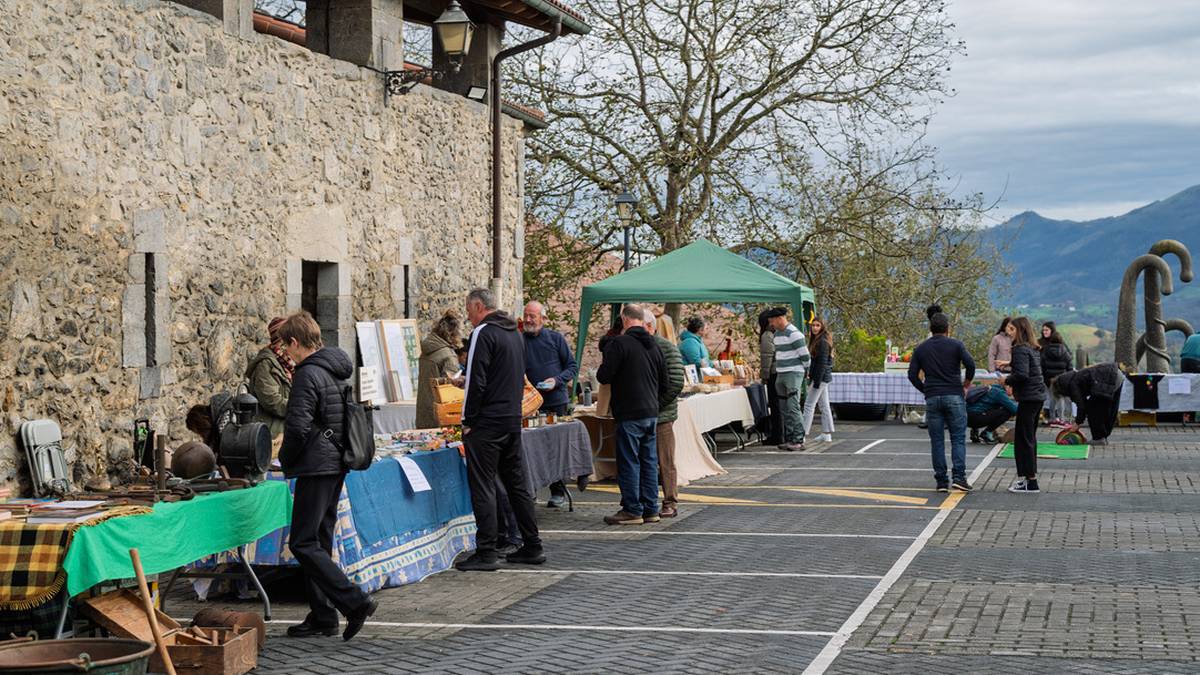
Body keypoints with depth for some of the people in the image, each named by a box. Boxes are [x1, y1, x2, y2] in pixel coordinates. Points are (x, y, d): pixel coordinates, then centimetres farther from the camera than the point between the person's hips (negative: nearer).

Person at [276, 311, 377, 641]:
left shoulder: (308, 374, -15)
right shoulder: (338, 370, 14)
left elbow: (297, 426, -21)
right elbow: (352, 418, 20)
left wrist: (286, 460, -3)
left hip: (317, 466, -10)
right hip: (338, 465, 10)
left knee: (303, 544, -7)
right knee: (320, 542, 14)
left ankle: (355, 602, -14)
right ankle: (322, 616, 17)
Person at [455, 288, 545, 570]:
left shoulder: (483, 333, -12)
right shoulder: (514, 333, 16)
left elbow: (476, 381, -17)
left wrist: (468, 421, -11)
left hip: (487, 422, -9)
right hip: (513, 420, 9)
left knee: (482, 488, -5)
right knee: (517, 484, 13)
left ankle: (486, 554, -6)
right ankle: (533, 547, 16)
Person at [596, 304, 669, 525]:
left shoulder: (619, 343, -12)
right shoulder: (654, 346, 10)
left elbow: (604, 376, -14)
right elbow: (665, 382, 15)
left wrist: (601, 367, 7)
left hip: (629, 414, -7)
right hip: (651, 413, 7)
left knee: (629, 462, -1)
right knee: (649, 461, 11)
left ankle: (632, 510, 1)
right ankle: (651, 509, 15)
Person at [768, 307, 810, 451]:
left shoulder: (794, 334, -14)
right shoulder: (777, 334, 15)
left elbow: (804, 355, -12)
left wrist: (805, 371, -2)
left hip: (793, 374, -9)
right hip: (781, 375, 9)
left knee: (793, 407, -12)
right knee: (784, 409, 9)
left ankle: (799, 440, -11)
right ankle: (788, 439, 14)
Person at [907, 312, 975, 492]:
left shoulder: (921, 349, 9)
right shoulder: (955, 345, 1)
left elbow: (912, 375, 2)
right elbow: (970, 364, -11)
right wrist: (966, 382, 6)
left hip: (932, 398, 2)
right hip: (954, 396, -2)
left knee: (937, 440, 6)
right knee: (958, 438, 2)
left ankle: (941, 481, 4)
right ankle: (959, 477, -9)